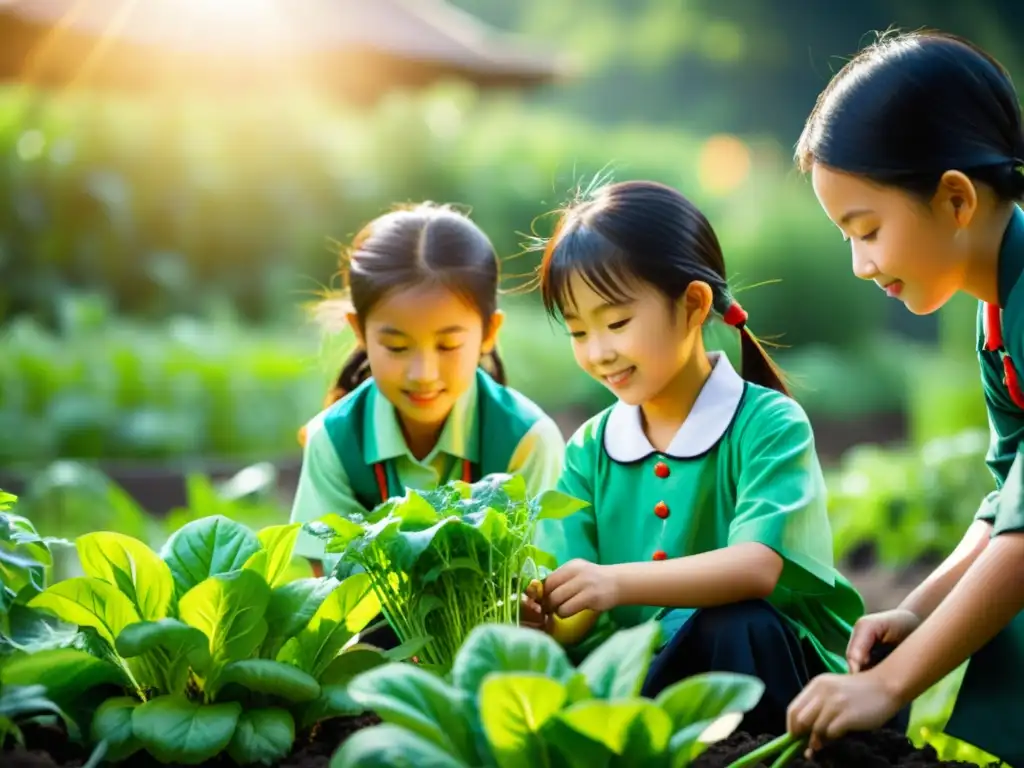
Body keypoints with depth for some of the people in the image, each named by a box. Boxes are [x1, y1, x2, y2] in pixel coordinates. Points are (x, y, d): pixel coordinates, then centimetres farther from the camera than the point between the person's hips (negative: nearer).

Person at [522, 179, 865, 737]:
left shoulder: (769, 424, -8)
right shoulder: (589, 450, 6)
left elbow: (755, 568, -24)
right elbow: (579, 614, -3)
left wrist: (618, 582, -38)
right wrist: (539, 611, -27)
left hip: (770, 660, -3)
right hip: (644, 667, 3)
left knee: (733, 628, -34)